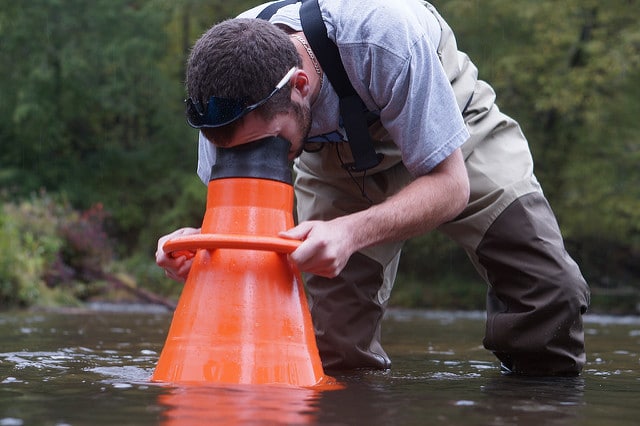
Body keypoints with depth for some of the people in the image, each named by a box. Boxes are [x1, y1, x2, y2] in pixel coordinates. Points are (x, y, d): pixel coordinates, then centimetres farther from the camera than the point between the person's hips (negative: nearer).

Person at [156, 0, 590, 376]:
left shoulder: (383, 38, -43)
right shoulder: (225, 79, -30)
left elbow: (451, 183, -36)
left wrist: (351, 233, -53)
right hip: (335, 153, 3)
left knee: (549, 288, -16)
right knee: (335, 351, -10)